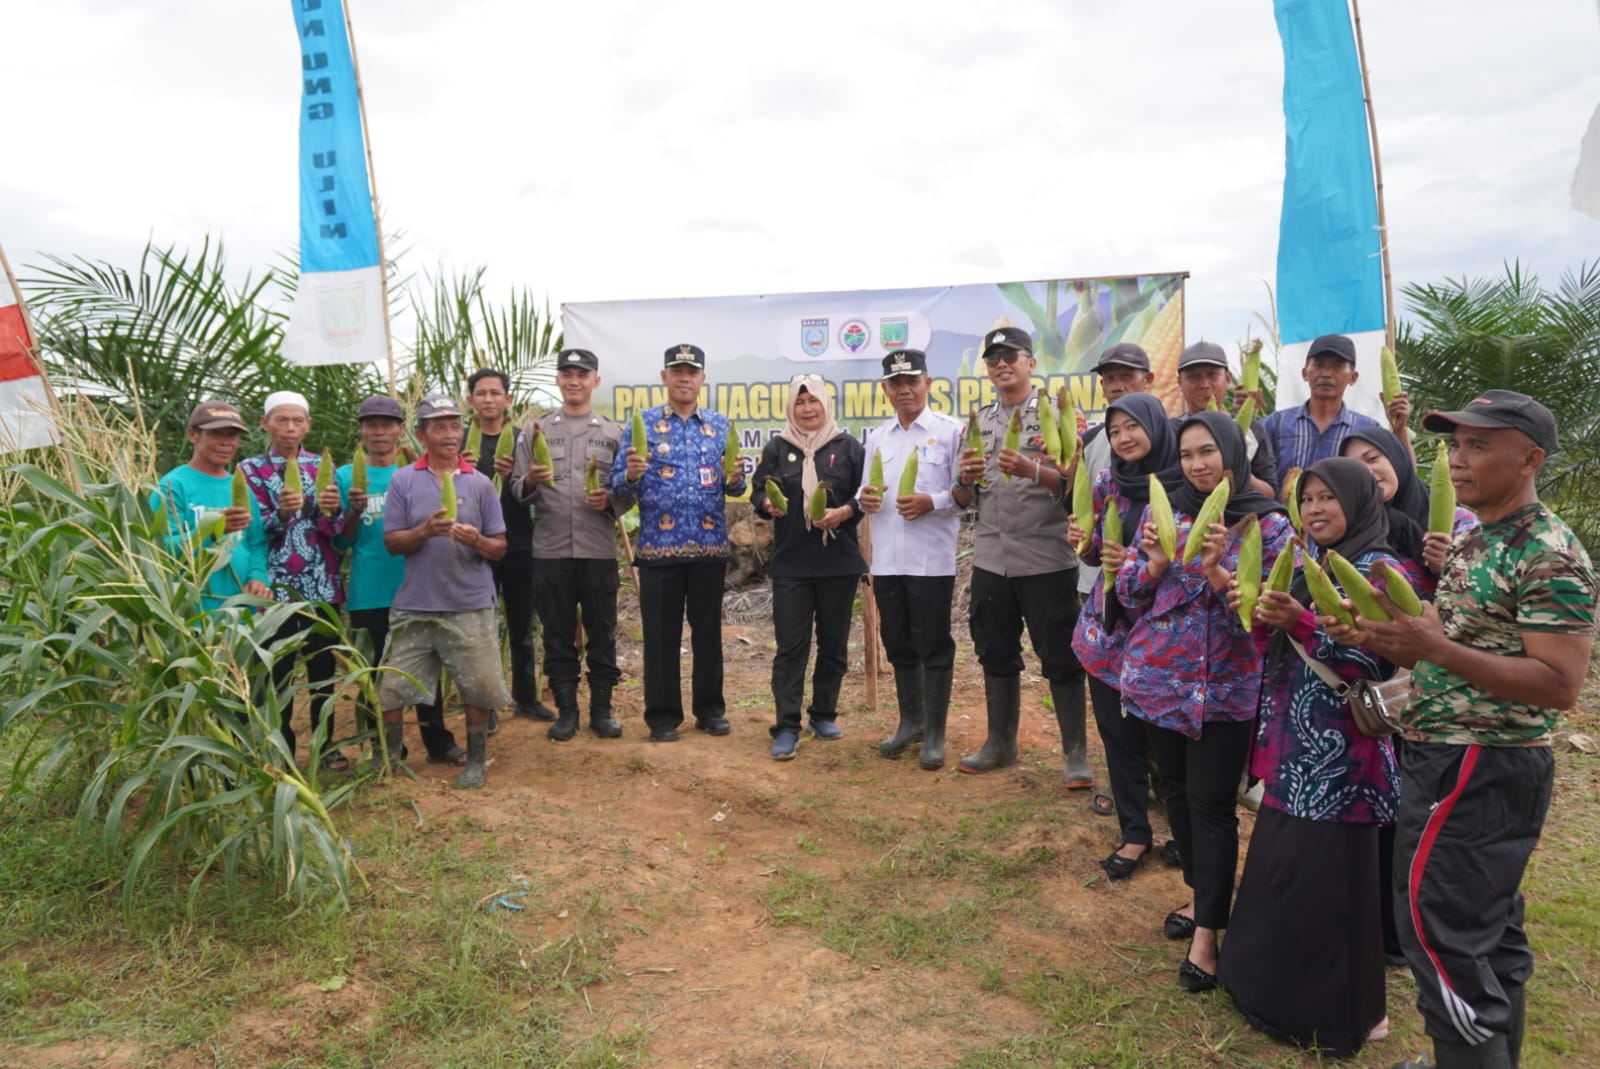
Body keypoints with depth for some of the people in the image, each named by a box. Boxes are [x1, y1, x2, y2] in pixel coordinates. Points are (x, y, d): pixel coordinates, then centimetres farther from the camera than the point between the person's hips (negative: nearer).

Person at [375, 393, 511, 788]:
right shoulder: (402, 481, 3)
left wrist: (476, 540, -18)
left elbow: (499, 548, 4)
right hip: (415, 606, 1)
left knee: (478, 688, 3)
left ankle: (476, 760, 22)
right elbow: (392, 543, 1)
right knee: (392, 687, 7)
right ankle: (386, 757, 29)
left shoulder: (480, 483, 3)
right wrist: (425, 530, -18)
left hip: (471, 606, 0)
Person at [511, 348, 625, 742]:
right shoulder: (535, 431, 9)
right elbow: (518, 491, 6)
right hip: (550, 550, 0)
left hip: (599, 550, 0)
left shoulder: (613, 433, 8)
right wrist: (530, 481, -15)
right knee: (557, 632, 8)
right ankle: (566, 709, 19)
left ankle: (602, 708, 18)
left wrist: (610, 500, -12)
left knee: (602, 632, 6)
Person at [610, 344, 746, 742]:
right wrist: (631, 475, -22)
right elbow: (619, 490, 0)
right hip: (659, 547, -2)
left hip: (710, 547, 2)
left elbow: (733, 487, 10)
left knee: (708, 630, 10)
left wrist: (734, 480, -12)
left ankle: (710, 709, 23)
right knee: (661, 633, 4)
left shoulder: (721, 426, 10)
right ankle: (662, 716, 16)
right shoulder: (642, 424, 3)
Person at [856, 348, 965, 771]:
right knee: (898, 644, 14)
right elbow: (865, 488, 16)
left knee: (934, 646, 1)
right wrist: (863, 498, -6)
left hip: (931, 559, -5)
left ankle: (934, 734, 13)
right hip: (886, 558, 5)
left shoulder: (951, 431, -2)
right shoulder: (876, 436, 14)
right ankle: (910, 721, 30)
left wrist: (932, 502, -22)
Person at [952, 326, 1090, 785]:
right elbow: (966, 500, 12)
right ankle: (1000, 742, 30)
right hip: (990, 560, 5)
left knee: (1061, 658, 3)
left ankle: (1076, 753, 16)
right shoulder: (980, 421, 11)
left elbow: (1075, 484, -10)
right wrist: (967, 478, -9)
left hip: (1046, 560, -5)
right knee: (996, 655, 15)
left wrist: (1032, 470, -25)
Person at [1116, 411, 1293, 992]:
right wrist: (1155, 560, -15)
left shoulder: (1269, 524, -4)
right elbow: (1130, 594, 5)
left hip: (1225, 687, -4)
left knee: (1211, 802, -2)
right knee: (1177, 790, 16)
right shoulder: (1164, 512, 4)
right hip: (1158, 677, 4)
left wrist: (1216, 570, -24)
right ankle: (1200, 893, 37)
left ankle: (1207, 933, 9)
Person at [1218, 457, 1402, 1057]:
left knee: (1327, 880, -1)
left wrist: (1298, 621, -30)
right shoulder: (1314, 567, 14)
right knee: (1283, 870, 16)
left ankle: (1339, 1014, 15)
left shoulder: (1376, 569, -11)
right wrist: (1261, 616, -2)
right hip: (1298, 748, 8)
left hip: (1339, 755, -8)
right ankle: (1283, 988, 32)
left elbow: (1363, 661, -20)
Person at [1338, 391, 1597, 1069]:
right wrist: (1386, 640, -2)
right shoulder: (1471, 541, 12)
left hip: (1477, 774, -9)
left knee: (1443, 940, -3)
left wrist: (1434, 647, -28)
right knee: (1489, 935, 19)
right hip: (1455, 760, 9)